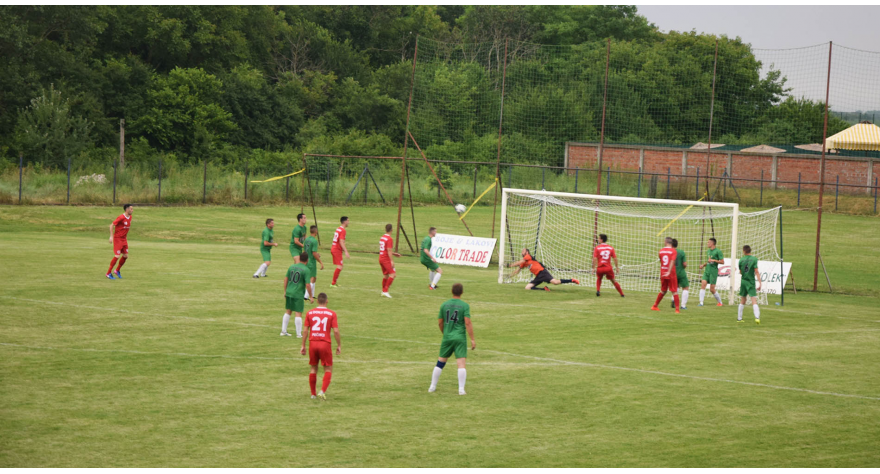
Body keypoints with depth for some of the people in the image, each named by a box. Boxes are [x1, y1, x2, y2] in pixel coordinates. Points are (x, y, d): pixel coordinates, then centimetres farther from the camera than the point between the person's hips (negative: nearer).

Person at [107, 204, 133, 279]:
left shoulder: (130, 217, 6)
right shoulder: (121, 217, -18)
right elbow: (112, 225, -15)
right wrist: (111, 236, -20)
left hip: (124, 239, 8)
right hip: (117, 239, -8)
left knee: (125, 256, 5)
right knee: (117, 256, -11)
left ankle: (117, 271, 24)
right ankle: (109, 273, 0)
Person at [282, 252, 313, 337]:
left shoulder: (292, 267, 7)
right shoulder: (306, 270, -11)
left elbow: (286, 279, 12)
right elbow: (308, 285, -14)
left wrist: (285, 291, 23)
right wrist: (310, 297, -5)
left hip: (288, 292, 6)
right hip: (298, 294, -6)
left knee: (287, 311, 17)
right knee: (298, 313, -1)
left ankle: (283, 331, 21)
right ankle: (299, 334, 2)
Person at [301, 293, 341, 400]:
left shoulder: (309, 313, 4)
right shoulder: (331, 313, -2)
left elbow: (305, 331, 4)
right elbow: (336, 331, -5)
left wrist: (303, 346, 9)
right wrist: (339, 345, 3)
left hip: (313, 343, 2)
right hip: (325, 343, -2)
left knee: (313, 368, 15)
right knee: (328, 369, 7)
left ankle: (313, 394, 17)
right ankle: (322, 391, -11)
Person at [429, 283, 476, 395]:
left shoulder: (444, 305, 5)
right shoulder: (464, 306, -6)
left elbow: (440, 322, 11)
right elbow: (467, 323, -13)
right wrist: (472, 339, -11)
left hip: (447, 338, 4)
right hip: (460, 338, -4)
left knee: (440, 362, 15)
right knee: (462, 363, -6)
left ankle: (432, 386, 21)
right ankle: (461, 389, -15)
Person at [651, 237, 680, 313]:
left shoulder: (661, 251, 6)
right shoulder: (673, 251, -8)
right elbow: (672, 262, -20)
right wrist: (669, 272, -27)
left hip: (663, 274, 4)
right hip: (671, 274, -4)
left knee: (663, 291, 20)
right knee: (675, 292, -2)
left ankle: (654, 306, 26)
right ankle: (677, 309, -9)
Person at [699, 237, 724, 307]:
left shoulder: (718, 251, -7)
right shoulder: (708, 251, 16)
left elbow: (722, 261, -10)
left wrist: (713, 260, -19)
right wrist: (703, 265, 12)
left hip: (713, 271, -7)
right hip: (707, 271, 7)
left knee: (712, 289, -4)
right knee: (703, 284, -12)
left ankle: (720, 302, 16)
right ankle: (701, 302, -13)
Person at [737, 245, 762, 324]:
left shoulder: (741, 260, 2)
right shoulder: (754, 259, -6)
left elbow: (740, 272, 11)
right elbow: (756, 272, -12)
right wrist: (759, 283, -12)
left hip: (743, 281, 3)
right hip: (751, 282, -3)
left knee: (742, 301, 17)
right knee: (754, 300, -8)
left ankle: (739, 318, 23)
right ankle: (757, 317, -25)